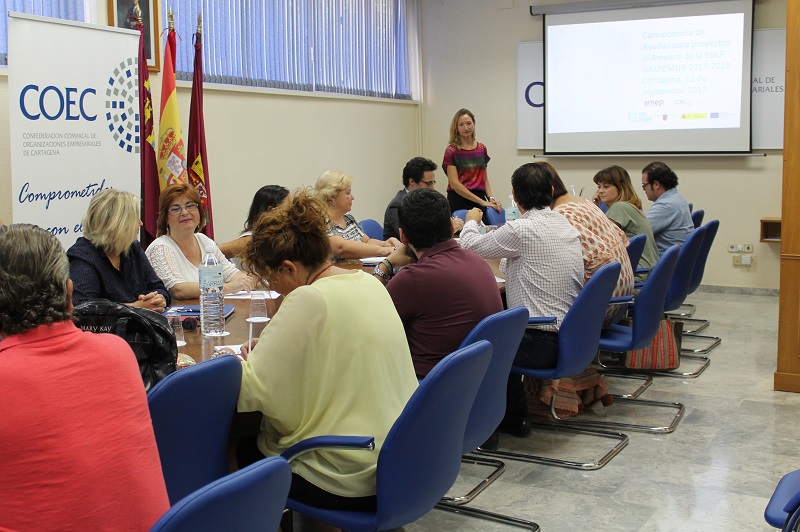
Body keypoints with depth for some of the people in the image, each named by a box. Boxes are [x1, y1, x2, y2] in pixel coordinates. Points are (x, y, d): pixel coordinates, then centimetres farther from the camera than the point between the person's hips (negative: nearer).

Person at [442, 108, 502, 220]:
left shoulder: (482, 149, 12)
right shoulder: (451, 151, -3)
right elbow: (454, 183, -9)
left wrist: (490, 198, -2)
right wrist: (481, 202, -14)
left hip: (480, 199, 5)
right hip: (459, 200, -4)